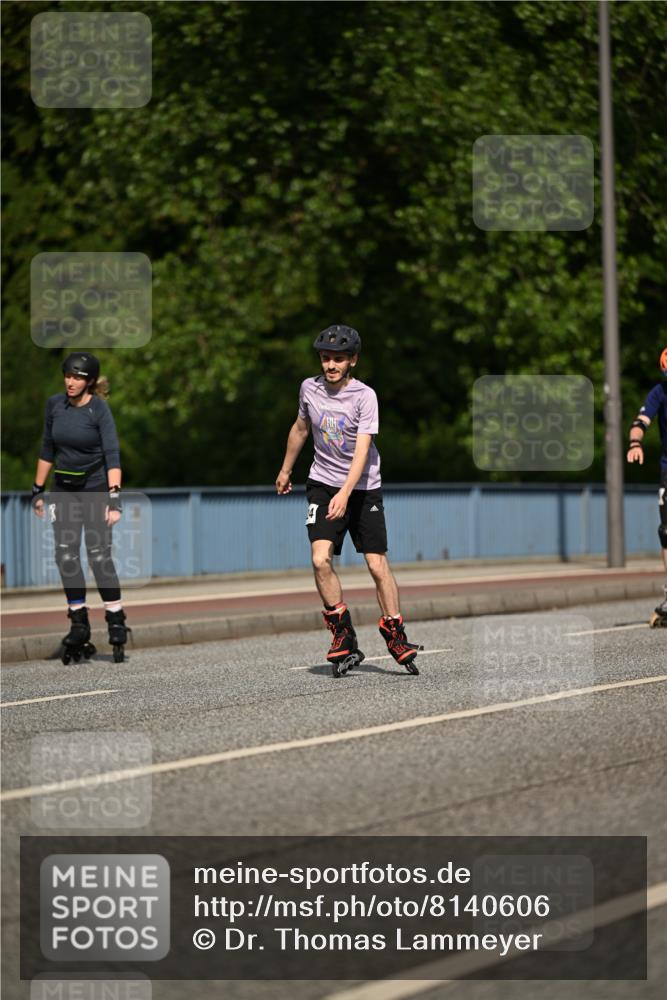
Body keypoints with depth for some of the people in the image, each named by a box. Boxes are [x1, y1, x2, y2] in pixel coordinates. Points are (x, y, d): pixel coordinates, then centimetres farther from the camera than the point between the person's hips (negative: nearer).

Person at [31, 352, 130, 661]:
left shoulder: (99, 409, -14)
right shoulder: (54, 404, 0)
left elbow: (112, 454, -22)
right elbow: (47, 449, 10)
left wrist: (114, 495, -32)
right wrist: (38, 490, 10)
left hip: (95, 487, -5)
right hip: (63, 489, 5)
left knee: (99, 554, -10)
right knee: (65, 555, 0)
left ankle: (116, 621, -2)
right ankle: (79, 624, 7)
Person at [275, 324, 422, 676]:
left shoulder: (364, 396, -15)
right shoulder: (309, 388, -2)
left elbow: (362, 451, -24)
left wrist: (345, 494, -37)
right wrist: (285, 470, 28)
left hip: (363, 488, -2)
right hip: (322, 484, 2)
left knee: (378, 565, -3)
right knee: (320, 559, -16)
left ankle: (396, 639, 14)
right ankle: (344, 639, -6)